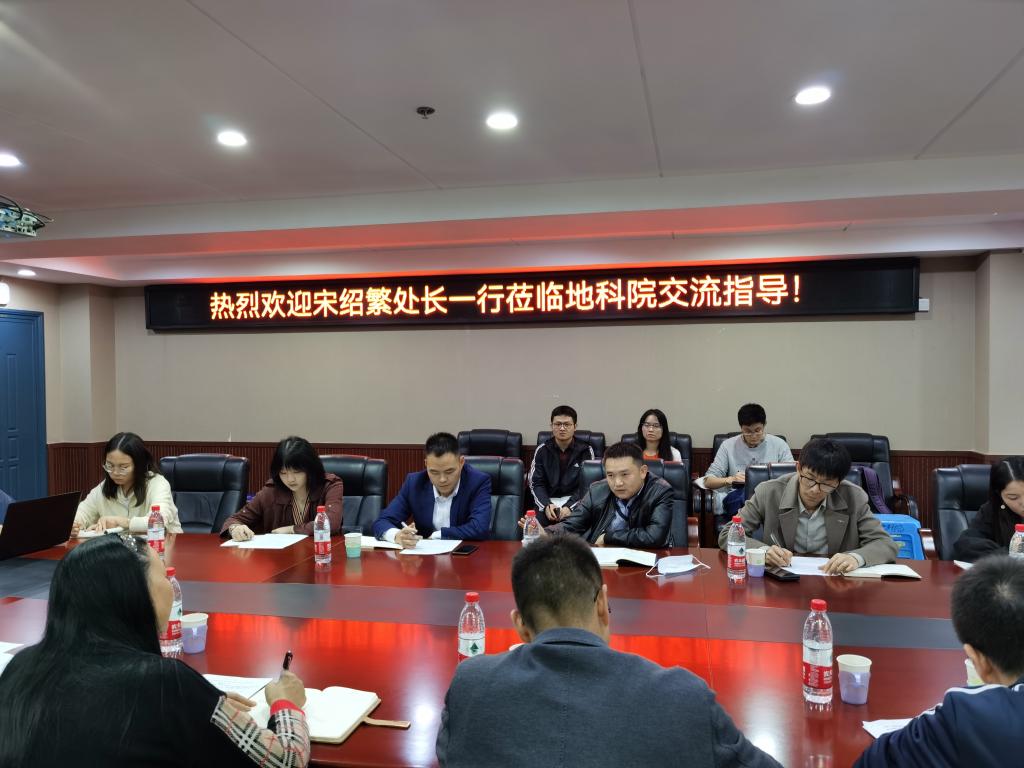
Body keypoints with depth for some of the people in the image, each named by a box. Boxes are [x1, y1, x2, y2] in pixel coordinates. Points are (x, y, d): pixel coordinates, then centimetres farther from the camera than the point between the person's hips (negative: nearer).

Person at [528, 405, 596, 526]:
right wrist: (547, 505, -17)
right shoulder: (542, 450, 6)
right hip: (547, 501, 1)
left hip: (574, 501, -1)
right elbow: (535, 483, 3)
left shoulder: (585, 450, 2)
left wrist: (570, 507, -19)